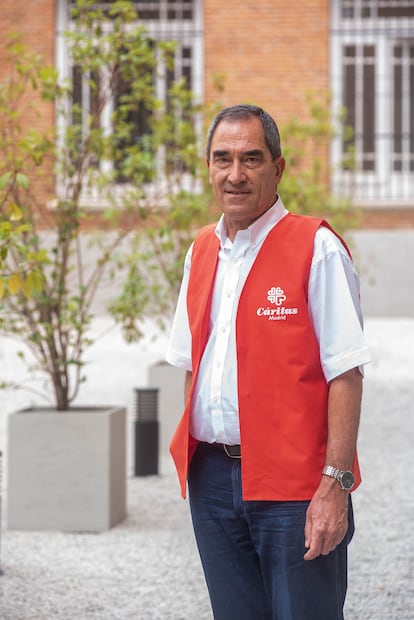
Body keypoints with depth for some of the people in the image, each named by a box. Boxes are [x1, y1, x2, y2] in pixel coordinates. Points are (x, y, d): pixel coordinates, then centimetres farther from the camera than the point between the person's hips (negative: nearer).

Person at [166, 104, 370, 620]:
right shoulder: (201, 251, 13)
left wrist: (335, 484, -18)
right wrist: (192, 461, 11)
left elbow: (344, 374, -13)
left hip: (293, 482, -6)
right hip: (212, 476, 6)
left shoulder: (317, 248, -8)